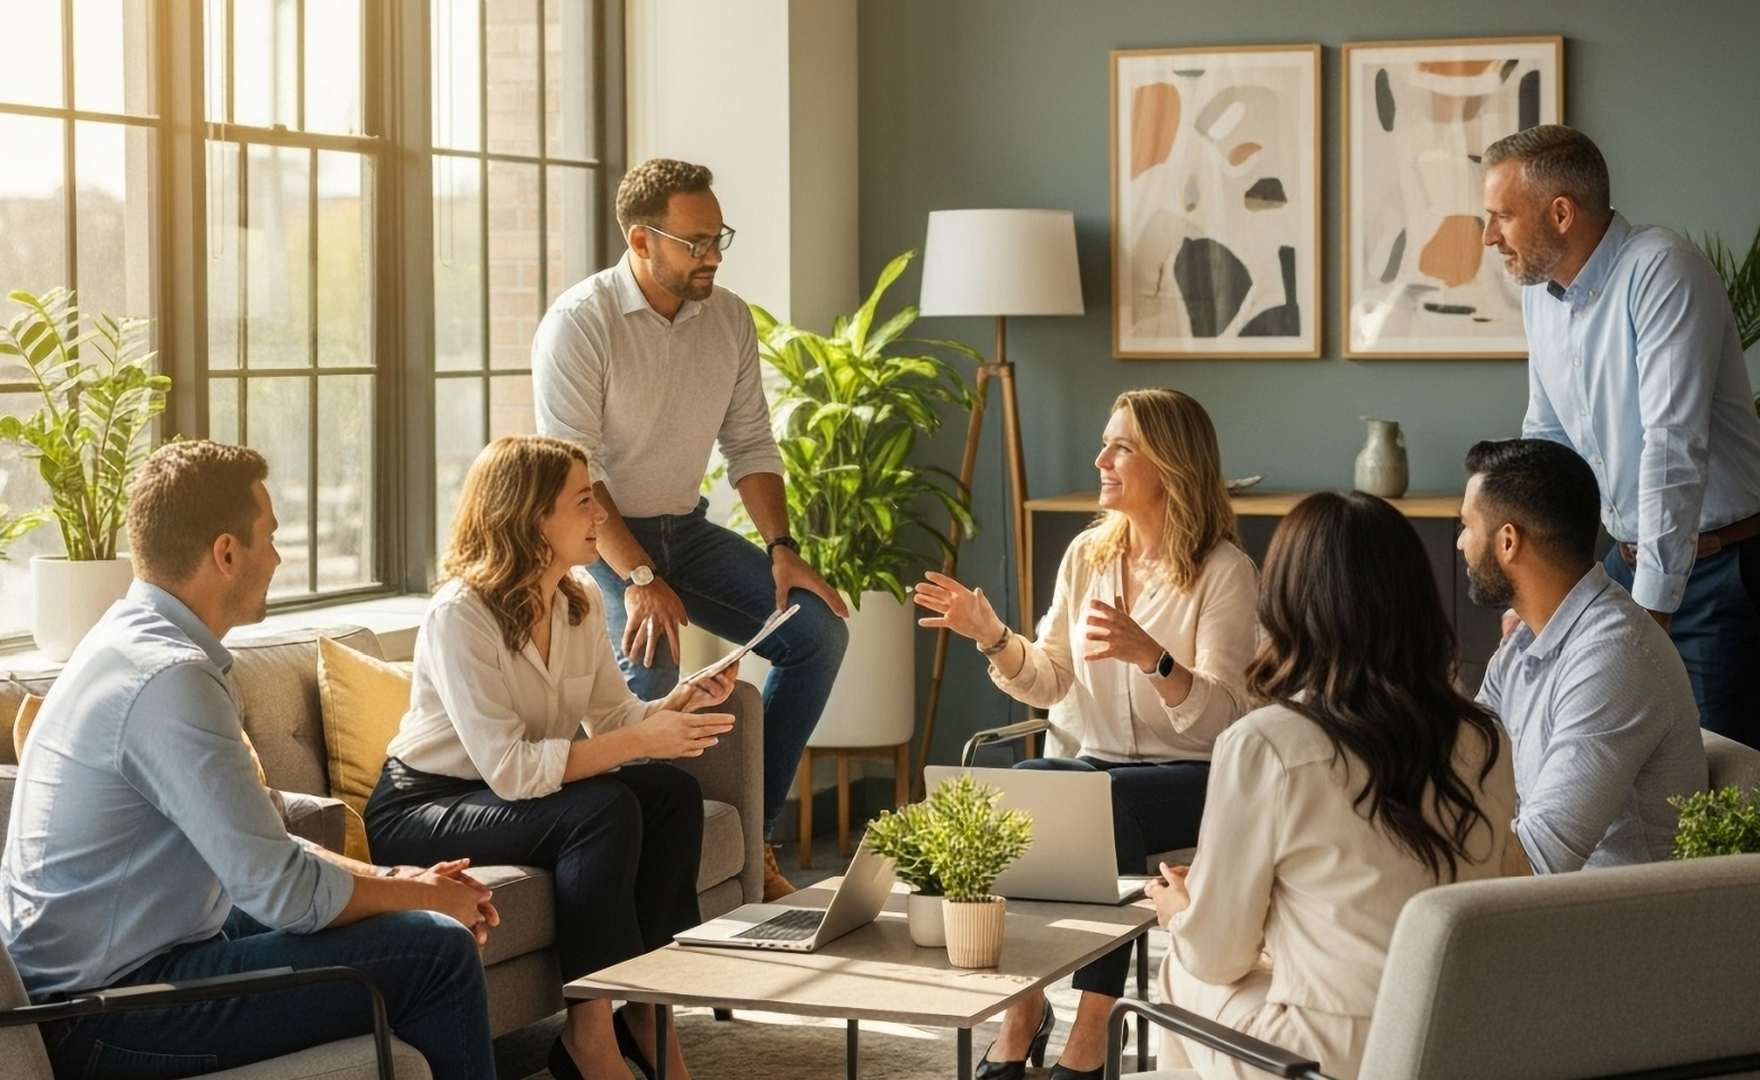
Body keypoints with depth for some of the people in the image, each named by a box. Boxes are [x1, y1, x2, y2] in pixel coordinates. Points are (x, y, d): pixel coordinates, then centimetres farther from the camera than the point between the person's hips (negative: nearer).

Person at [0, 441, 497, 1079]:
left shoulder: (133, 641, 9)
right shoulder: (169, 679, -23)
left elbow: (253, 845, 16)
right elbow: (285, 891, -22)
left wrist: (391, 879, 8)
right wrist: (422, 895, -6)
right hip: (104, 1023, -11)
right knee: (440, 952, -13)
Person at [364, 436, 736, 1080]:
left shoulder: (581, 603, 2)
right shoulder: (460, 615, -23)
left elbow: (611, 716, 3)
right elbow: (509, 769, -29)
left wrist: (678, 702, -18)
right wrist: (640, 743, -31)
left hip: (513, 790, 8)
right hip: (421, 808, -8)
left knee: (673, 792, -14)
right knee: (604, 811, -30)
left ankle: (647, 1008, -9)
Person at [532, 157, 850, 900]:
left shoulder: (729, 319, 2)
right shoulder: (579, 324, -18)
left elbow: (750, 445, 7)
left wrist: (780, 547, -7)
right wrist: (639, 579, -30)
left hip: (687, 529, 7)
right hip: (598, 533, -7)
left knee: (819, 629, -8)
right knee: (650, 665, -33)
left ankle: (746, 832, 1)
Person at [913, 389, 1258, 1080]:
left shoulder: (1224, 570, -8)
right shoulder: (1087, 555, 9)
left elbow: (1218, 718, -19)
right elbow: (1049, 683, 11)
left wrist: (1149, 655, -35)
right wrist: (991, 636, -6)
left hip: (1193, 776, -5)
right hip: (1096, 762, 5)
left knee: (1106, 805, -36)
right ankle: (1022, 1014, -18)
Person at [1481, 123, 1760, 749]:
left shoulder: (1661, 273, -20)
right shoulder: (1540, 295, 6)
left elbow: (1674, 446, -26)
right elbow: (1545, 440, 15)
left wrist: (1652, 607, -28)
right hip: (1627, 560, 8)